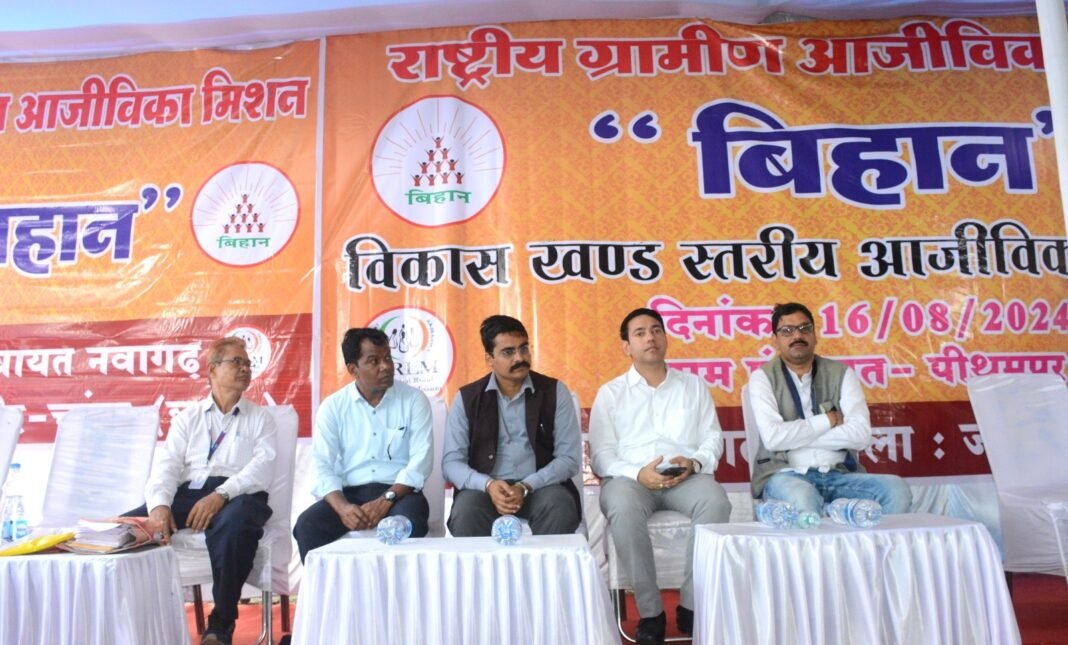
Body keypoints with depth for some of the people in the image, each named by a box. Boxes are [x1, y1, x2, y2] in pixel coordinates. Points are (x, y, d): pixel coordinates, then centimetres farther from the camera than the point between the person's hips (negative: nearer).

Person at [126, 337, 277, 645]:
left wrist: (221, 495, -20)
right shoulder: (187, 418, 21)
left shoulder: (259, 417, 15)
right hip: (188, 492, 3)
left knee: (232, 524, -37)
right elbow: (167, 465, 6)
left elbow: (263, 467, -2)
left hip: (238, 495, -3)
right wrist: (160, 504, -16)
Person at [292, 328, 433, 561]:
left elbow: (421, 460, -7)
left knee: (408, 522, -34)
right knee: (307, 525, -25)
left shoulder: (414, 399, 1)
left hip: (399, 493, -1)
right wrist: (342, 506, -21)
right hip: (349, 494, 2)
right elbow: (323, 466, -2)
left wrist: (386, 500, -20)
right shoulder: (332, 406, 5)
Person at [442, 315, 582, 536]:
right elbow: (451, 462, 0)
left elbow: (570, 458, -3)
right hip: (486, 489, 0)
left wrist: (526, 487, -18)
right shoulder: (466, 398, 3)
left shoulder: (555, 392, 2)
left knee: (560, 508, -31)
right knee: (466, 512, -31)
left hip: (541, 487, 0)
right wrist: (488, 485, -19)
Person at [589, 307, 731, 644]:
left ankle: (691, 606, -17)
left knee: (715, 502, -32)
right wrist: (638, 473, -16)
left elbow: (713, 439, 12)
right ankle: (650, 612, -19)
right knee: (623, 509, -36)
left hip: (686, 476, 2)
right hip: (631, 476, -1)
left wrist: (694, 462, -11)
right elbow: (601, 455, 3)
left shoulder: (694, 385, 19)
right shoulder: (610, 392, 12)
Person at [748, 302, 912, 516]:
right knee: (802, 498, -37)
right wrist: (828, 420, -4)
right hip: (786, 474, -4)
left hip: (839, 474, 4)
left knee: (897, 488, -20)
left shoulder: (841, 373, 10)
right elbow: (773, 437, -13)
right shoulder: (763, 377, 2)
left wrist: (795, 436, -8)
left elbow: (861, 434, -4)